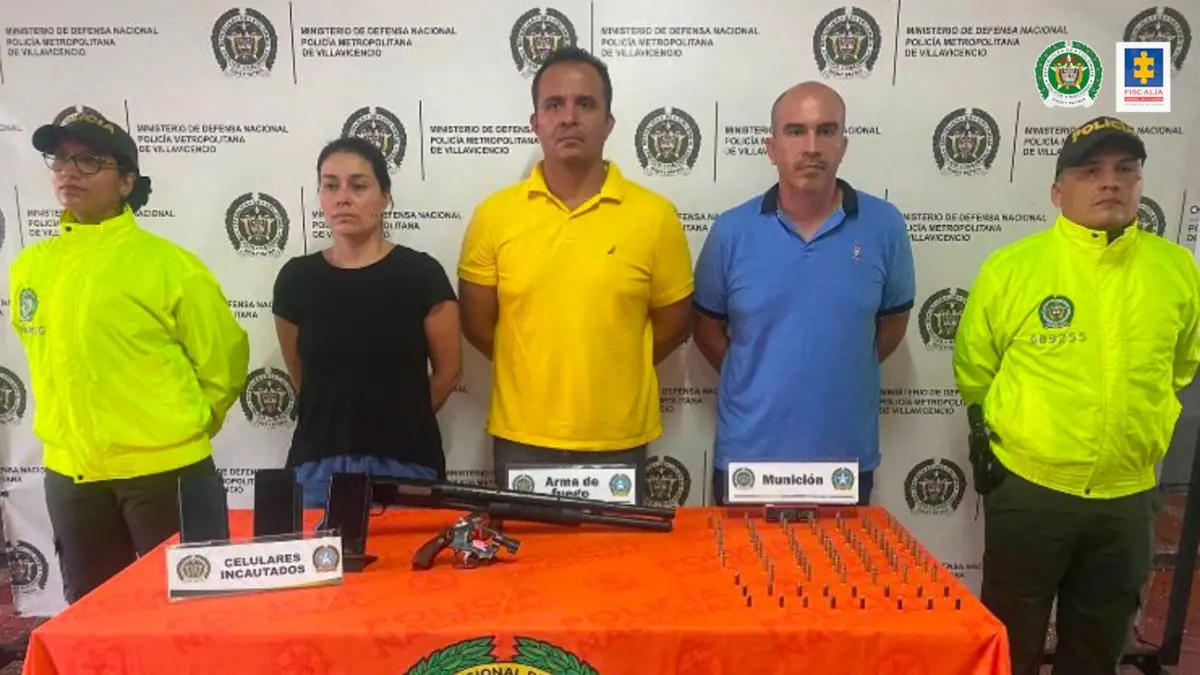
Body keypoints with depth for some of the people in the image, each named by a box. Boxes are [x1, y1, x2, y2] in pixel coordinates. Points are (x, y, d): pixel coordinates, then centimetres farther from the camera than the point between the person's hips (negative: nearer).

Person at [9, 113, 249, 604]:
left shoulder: (167, 263, -11)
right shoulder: (29, 266, 5)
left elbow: (224, 360, -4)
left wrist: (184, 430, 3)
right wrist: (77, 429, 16)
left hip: (163, 469, -5)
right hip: (69, 472, 5)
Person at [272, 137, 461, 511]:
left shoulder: (421, 273, -6)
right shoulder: (296, 278, 2)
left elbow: (448, 370, 1)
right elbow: (299, 375, 14)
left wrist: (400, 419, 9)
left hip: (404, 462, -2)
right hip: (317, 463, 3)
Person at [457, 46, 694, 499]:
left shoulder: (655, 216, -6)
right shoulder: (494, 215, -3)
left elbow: (673, 326, 4)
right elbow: (477, 324, 5)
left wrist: (610, 373, 5)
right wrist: (536, 374, 6)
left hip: (619, 440, 0)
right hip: (521, 438, 1)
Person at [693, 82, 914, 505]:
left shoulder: (884, 226, -5)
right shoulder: (732, 230, -6)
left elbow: (893, 320, 9)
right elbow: (707, 326, 5)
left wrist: (843, 375, 6)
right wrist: (755, 380, 1)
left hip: (848, 457, 1)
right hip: (746, 454, 0)